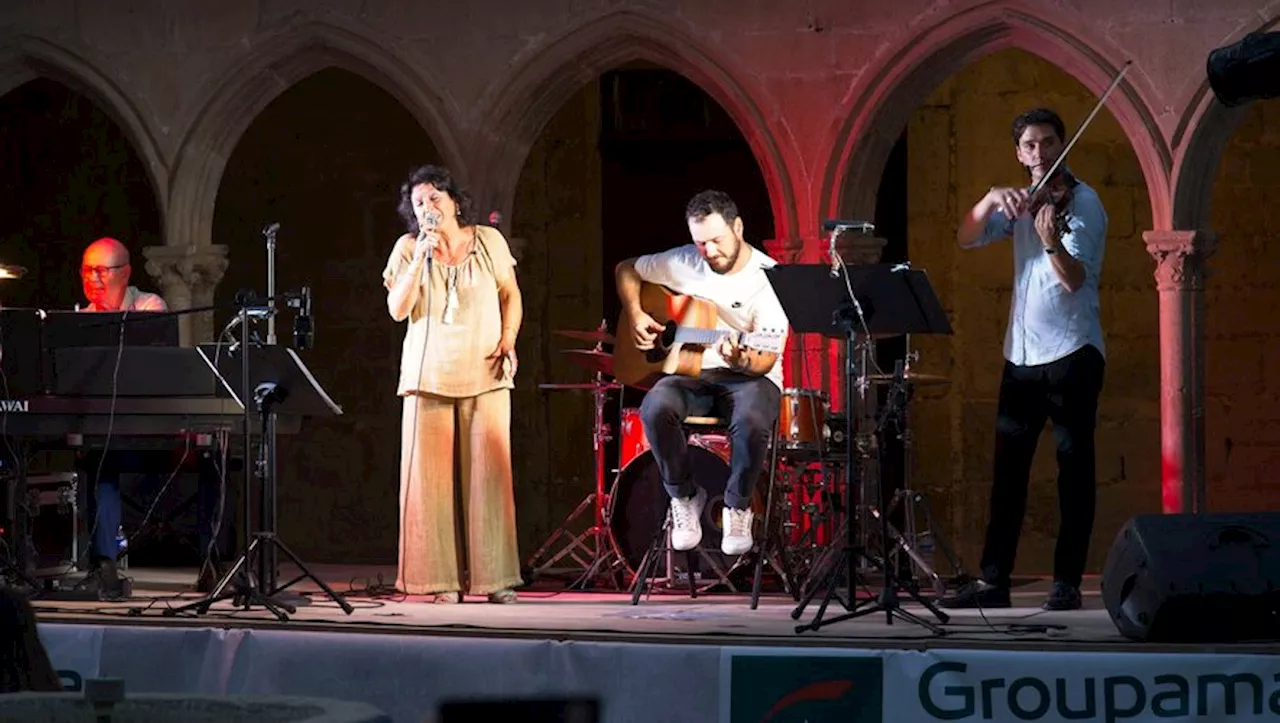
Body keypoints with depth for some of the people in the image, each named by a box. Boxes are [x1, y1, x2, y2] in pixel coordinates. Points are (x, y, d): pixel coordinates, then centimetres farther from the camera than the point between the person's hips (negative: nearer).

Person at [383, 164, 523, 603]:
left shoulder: (488, 241, 4)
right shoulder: (409, 248, 3)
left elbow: (511, 296, 12)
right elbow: (398, 309, -6)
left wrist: (508, 341, -3)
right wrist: (421, 258, -15)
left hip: (485, 375, 0)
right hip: (429, 375, 0)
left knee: (489, 473, -6)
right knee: (431, 476, -5)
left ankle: (496, 578, -3)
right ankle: (441, 579, -3)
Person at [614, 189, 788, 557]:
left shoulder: (768, 278, -11)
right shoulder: (682, 264, 0)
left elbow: (766, 361, -16)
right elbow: (626, 270, 18)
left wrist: (743, 360, -39)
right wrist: (635, 314, 0)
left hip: (748, 377, -3)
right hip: (690, 373, 3)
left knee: (752, 420, -38)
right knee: (656, 407, -31)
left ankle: (737, 508, -10)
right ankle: (685, 497, -7)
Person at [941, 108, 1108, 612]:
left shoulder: (1080, 202, -8)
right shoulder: (1021, 204, 13)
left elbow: (1074, 279, -21)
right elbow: (966, 239, 3)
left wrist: (1052, 242, -41)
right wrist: (992, 199, -15)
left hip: (1071, 352, -7)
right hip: (1021, 353, 7)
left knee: (1074, 467, -3)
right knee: (1007, 470, 6)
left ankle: (1067, 583, -1)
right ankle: (993, 580, 9)